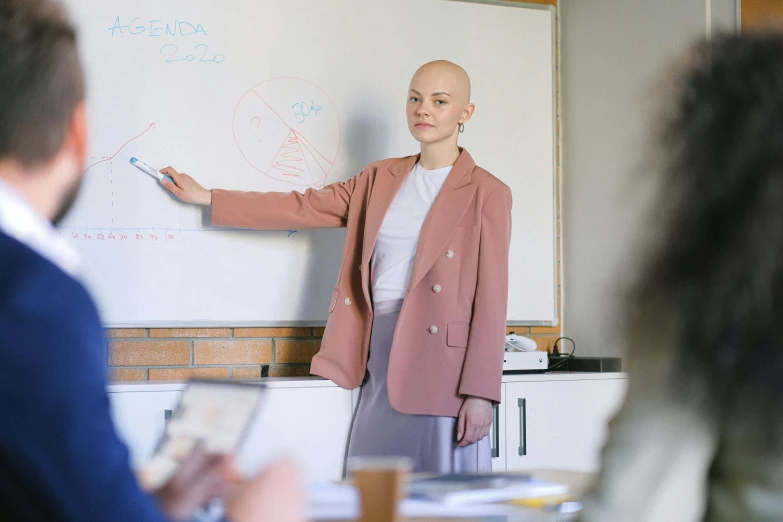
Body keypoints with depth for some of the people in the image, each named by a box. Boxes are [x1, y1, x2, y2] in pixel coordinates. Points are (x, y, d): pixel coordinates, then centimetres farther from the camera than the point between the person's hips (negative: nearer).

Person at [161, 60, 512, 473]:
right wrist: (205, 197, 12)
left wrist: (481, 393, -11)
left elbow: (490, 298, -6)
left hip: (443, 365, -5)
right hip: (381, 358, 5)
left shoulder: (486, 193, -2)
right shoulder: (381, 180, 14)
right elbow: (303, 208, 15)